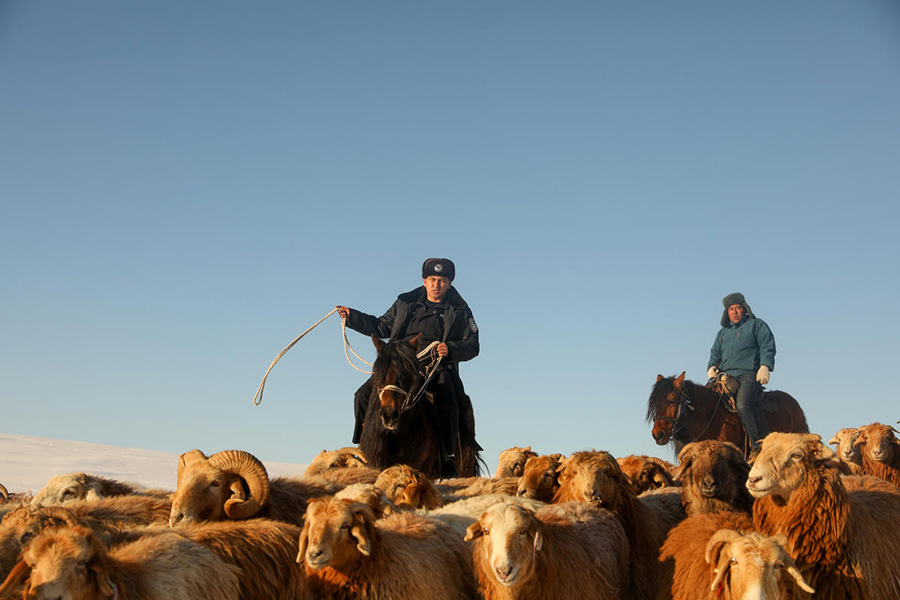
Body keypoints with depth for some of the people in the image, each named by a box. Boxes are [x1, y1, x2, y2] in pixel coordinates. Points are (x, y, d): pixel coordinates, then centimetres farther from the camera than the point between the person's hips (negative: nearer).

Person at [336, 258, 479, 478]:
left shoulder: (460, 312, 9)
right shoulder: (405, 304, 17)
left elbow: (472, 346, 3)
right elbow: (382, 327, 27)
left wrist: (451, 350, -17)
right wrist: (352, 317, 19)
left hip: (438, 369, -3)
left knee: (447, 402, -33)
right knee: (364, 395, -12)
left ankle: (448, 460, -26)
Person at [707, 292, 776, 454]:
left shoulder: (757, 325, 14)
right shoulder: (723, 332, 28)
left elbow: (768, 347, 3)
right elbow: (715, 352, 27)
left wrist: (765, 366, -14)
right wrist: (712, 367, 4)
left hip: (749, 375, -6)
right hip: (725, 376, 6)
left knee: (742, 405, -30)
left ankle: (756, 444, -28)